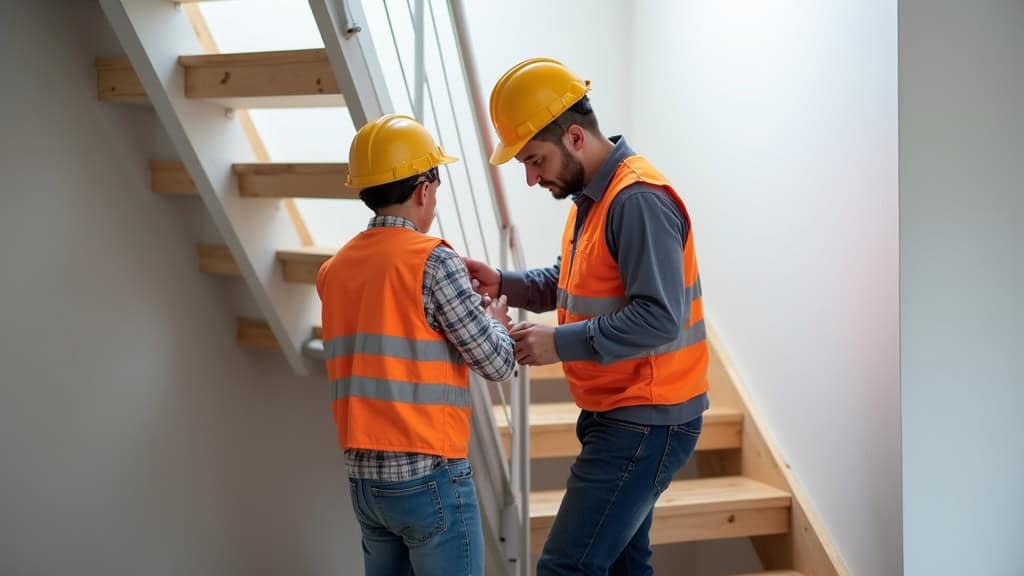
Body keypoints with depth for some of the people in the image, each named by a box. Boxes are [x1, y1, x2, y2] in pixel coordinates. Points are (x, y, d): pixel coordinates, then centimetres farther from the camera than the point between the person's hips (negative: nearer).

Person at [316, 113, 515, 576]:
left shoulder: (334, 269, 9)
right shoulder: (432, 259, -12)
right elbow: (496, 363, -8)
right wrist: (495, 321, 13)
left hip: (364, 476, 7)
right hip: (427, 474, -7)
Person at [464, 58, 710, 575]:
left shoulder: (638, 199, -21)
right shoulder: (591, 195, 11)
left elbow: (659, 318, -28)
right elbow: (569, 283, 19)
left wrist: (561, 343, -24)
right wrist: (503, 283, 2)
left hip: (646, 422, -10)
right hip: (615, 414, 10)